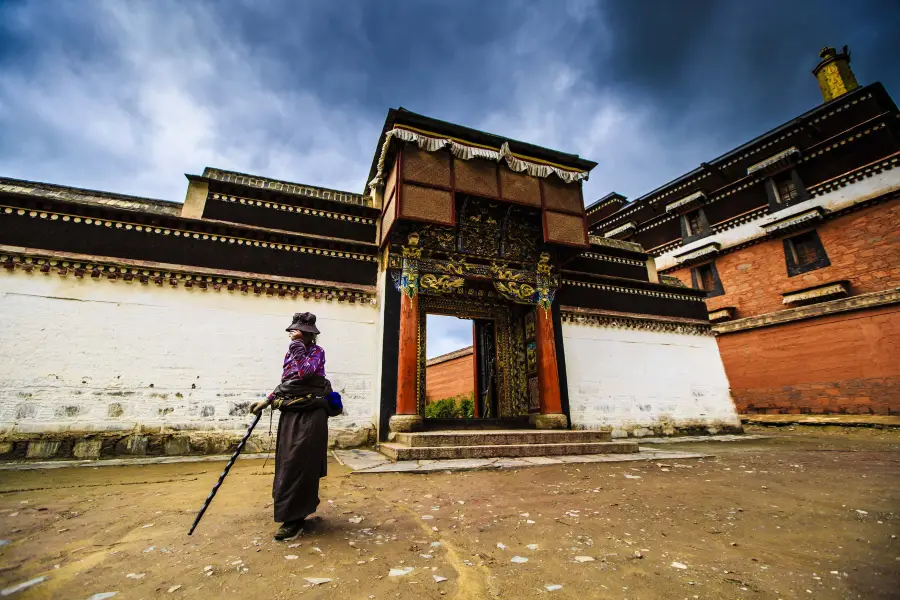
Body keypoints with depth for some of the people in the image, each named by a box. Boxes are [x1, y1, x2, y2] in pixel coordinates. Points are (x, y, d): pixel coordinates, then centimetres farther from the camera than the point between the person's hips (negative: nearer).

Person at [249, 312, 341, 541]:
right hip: (290, 413, 7)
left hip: (310, 414, -7)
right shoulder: (290, 353, 13)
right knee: (288, 463, 14)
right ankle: (296, 510, 32)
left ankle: (295, 520, 4)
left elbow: (305, 371, -23)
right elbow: (284, 383, 18)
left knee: (300, 464, -6)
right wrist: (267, 401, 10)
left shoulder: (316, 351, -5)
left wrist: (298, 348, -12)